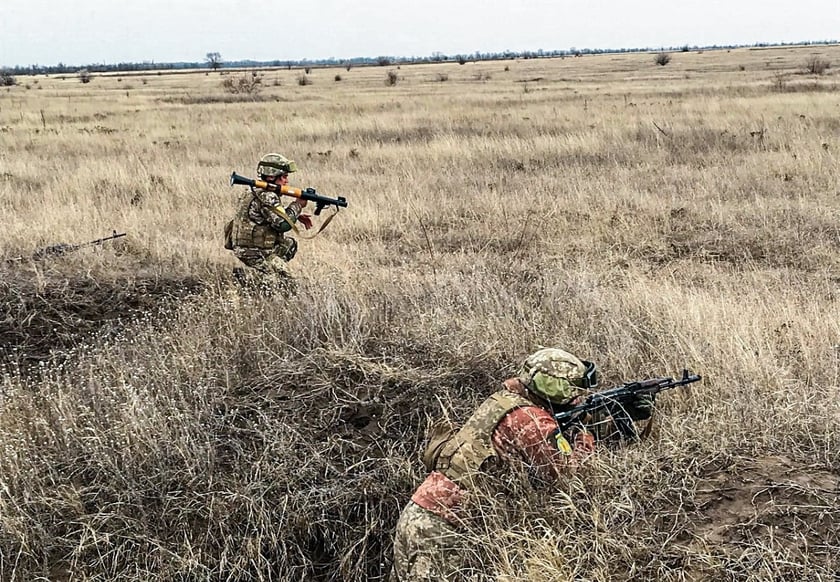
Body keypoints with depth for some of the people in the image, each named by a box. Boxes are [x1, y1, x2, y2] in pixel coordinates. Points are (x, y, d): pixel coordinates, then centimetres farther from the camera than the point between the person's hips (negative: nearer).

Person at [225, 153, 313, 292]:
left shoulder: (256, 190, 11)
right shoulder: (266, 196, -20)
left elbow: (277, 214, 23)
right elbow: (283, 224, -22)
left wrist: (298, 216, 10)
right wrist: (297, 205, -7)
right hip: (253, 252, -10)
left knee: (290, 244, 24)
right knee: (285, 282, -9)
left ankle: (266, 272, 17)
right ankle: (243, 279, -15)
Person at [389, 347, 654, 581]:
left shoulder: (511, 399, 12)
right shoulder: (526, 418, -16)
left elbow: (560, 442, 16)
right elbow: (565, 468, -18)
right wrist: (591, 428, -3)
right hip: (438, 524, -9)